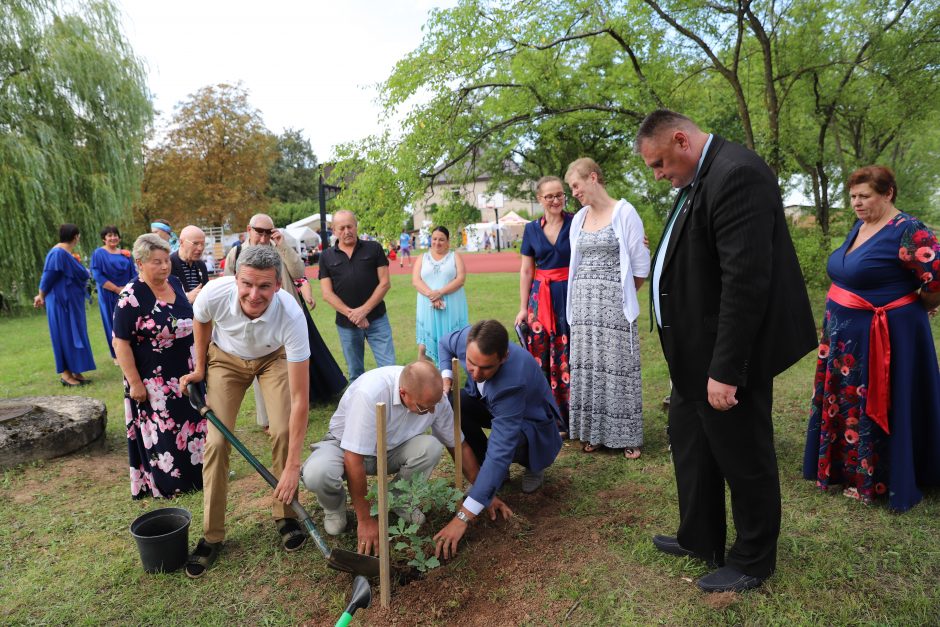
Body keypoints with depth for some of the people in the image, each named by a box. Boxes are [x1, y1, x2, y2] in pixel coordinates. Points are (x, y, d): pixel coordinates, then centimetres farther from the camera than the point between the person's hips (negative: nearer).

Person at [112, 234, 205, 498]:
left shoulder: (175, 283, 1)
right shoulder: (132, 296, -20)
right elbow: (120, 342, -18)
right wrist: (134, 382, -19)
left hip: (186, 373, 7)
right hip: (153, 381, -7)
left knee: (192, 423, 18)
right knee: (161, 431, 6)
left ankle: (196, 471, 36)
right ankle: (166, 481, 24)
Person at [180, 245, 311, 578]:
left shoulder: (291, 315, -40)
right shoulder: (214, 293, -35)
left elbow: (300, 397, -37)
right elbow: (201, 321, -5)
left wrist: (293, 464, -37)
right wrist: (200, 369, 2)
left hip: (274, 357, -1)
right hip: (226, 358, 1)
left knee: (283, 431, -17)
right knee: (216, 442, -7)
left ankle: (285, 516, 6)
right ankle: (212, 536, 9)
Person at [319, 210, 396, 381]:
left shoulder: (374, 249, 2)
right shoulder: (326, 257, 5)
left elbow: (385, 283, -4)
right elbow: (327, 294, -1)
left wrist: (364, 310, -13)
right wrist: (351, 314, -13)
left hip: (376, 319, -1)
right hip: (346, 324, 2)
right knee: (355, 374, 13)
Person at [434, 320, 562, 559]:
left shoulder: (512, 381, -44)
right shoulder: (467, 337, -27)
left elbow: (500, 451, -46)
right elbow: (445, 344, 1)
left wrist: (463, 517, -48)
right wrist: (446, 377, -19)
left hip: (530, 421, -5)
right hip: (489, 403, 6)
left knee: (507, 445, -38)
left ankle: (533, 464, 2)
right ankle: (490, 469, -2)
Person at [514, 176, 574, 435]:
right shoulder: (532, 229, 8)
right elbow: (526, 271, 10)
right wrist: (523, 307, 7)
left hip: (571, 296, -2)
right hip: (541, 299, 3)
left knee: (570, 357, -2)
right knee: (542, 357, 3)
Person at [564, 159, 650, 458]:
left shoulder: (624, 212, -4)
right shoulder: (579, 218, 11)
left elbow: (640, 266, -3)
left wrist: (623, 296, 6)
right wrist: (584, 296, 10)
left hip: (614, 301, -5)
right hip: (584, 301, 5)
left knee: (617, 366, -2)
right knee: (587, 366, 6)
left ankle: (626, 436, 12)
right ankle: (594, 432, 18)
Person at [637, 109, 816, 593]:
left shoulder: (736, 174, -21)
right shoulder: (701, 178, 11)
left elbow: (746, 281, -27)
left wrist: (725, 370, -25)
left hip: (726, 357, -10)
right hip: (696, 353, 10)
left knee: (743, 460, 8)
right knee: (689, 443, 21)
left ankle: (752, 561, 30)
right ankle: (699, 538, 40)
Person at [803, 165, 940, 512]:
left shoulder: (906, 231, -17)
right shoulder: (859, 227, 8)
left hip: (884, 336, -8)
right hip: (846, 334, 8)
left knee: (876, 408, 5)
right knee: (846, 403, 17)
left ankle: (876, 481, 21)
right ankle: (846, 468, 33)